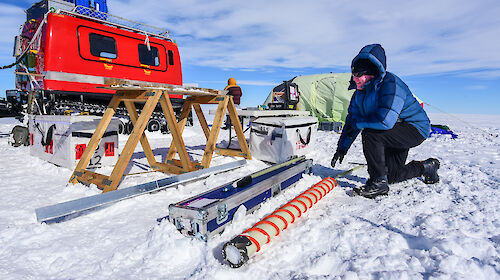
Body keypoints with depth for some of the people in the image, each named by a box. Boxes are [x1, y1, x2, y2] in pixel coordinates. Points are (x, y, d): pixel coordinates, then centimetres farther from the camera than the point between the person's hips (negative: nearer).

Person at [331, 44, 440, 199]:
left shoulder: (391, 83, -28)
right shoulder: (360, 93, -1)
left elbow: (385, 120, -39)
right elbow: (352, 119, 4)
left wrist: (357, 123, -24)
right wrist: (342, 148, 0)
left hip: (415, 129, -9)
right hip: (395, 134, 9)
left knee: (370, 134, -32)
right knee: (391, 175, 12)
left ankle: (379, 182, -19)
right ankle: (427, 167, 39)